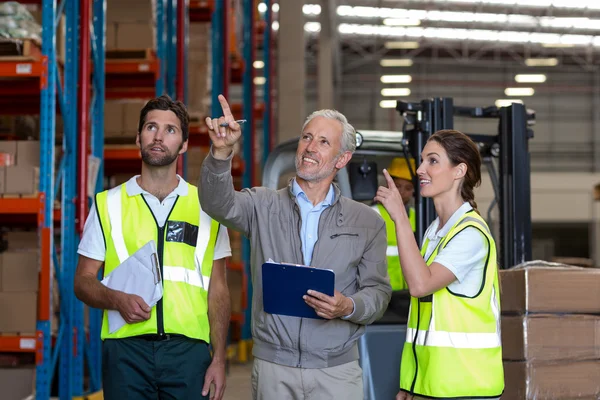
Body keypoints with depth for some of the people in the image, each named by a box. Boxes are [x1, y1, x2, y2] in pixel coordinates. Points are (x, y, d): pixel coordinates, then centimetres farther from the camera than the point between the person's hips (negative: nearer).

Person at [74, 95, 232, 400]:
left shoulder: (206, 207, 9)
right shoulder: (108, 204, 8)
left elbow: (217, 290, 9)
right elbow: (83, 281, 8)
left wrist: (219, 360, 1)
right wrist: (117, 300, -13)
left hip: (188, 351, 0)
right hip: (126, 349, 0)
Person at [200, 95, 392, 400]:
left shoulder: (367, 222, 5)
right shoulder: (263, 206, 4)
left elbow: (378, 290, 5)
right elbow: (219, 203, -14)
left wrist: (349, 307, -16)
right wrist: (222, 151, -32)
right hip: (273, 367, 0)